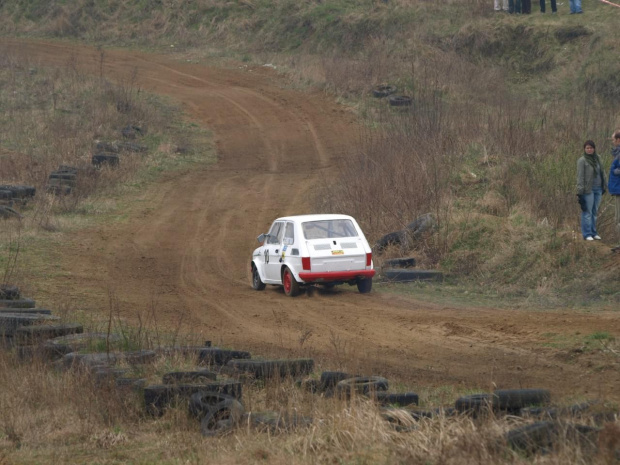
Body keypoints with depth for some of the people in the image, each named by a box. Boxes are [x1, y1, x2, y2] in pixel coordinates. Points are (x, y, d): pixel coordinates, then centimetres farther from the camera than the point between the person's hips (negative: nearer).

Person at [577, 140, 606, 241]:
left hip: (598, 189, 6)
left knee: (595, 211, 11)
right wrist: (580, 192, -16)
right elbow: (580, 176, -12)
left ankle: (593, 232, 17)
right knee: (587, 212, -3)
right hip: (588, 190, -6)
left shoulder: (597, 158, 8)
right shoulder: (582, 161, -9)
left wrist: (603, 186, 13)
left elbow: (602, 172, 16)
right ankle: (587, 234, 1)